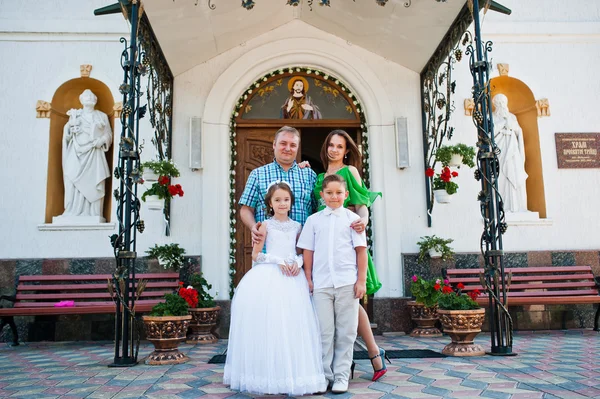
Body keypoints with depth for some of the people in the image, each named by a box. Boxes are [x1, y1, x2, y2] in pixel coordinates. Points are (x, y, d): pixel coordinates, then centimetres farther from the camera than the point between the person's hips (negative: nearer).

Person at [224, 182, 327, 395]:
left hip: (292, 279, 3)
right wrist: (278, 261, -11)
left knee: (294, 325, 0)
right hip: (269, 278, -3)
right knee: (270, 325, -5)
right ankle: (271, 376, 6)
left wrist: (298, 262, -6)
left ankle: (295, 374, 10)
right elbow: (256, 255, 0)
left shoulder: (297, 226, 12)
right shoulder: (266, 225, 2)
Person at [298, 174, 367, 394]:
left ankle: (341, 376, 16)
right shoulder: (314, 220, 8)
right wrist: (308, 278, 4)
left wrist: (361, 280, -2)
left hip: (347, 283, -1)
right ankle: (324, 375, 17)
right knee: (324, 331, 6)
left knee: (346, 332, 6)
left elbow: (361, 250, 3)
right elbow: (308, 251, 9)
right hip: (321, 283, 1)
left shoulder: (352, 218, 4)